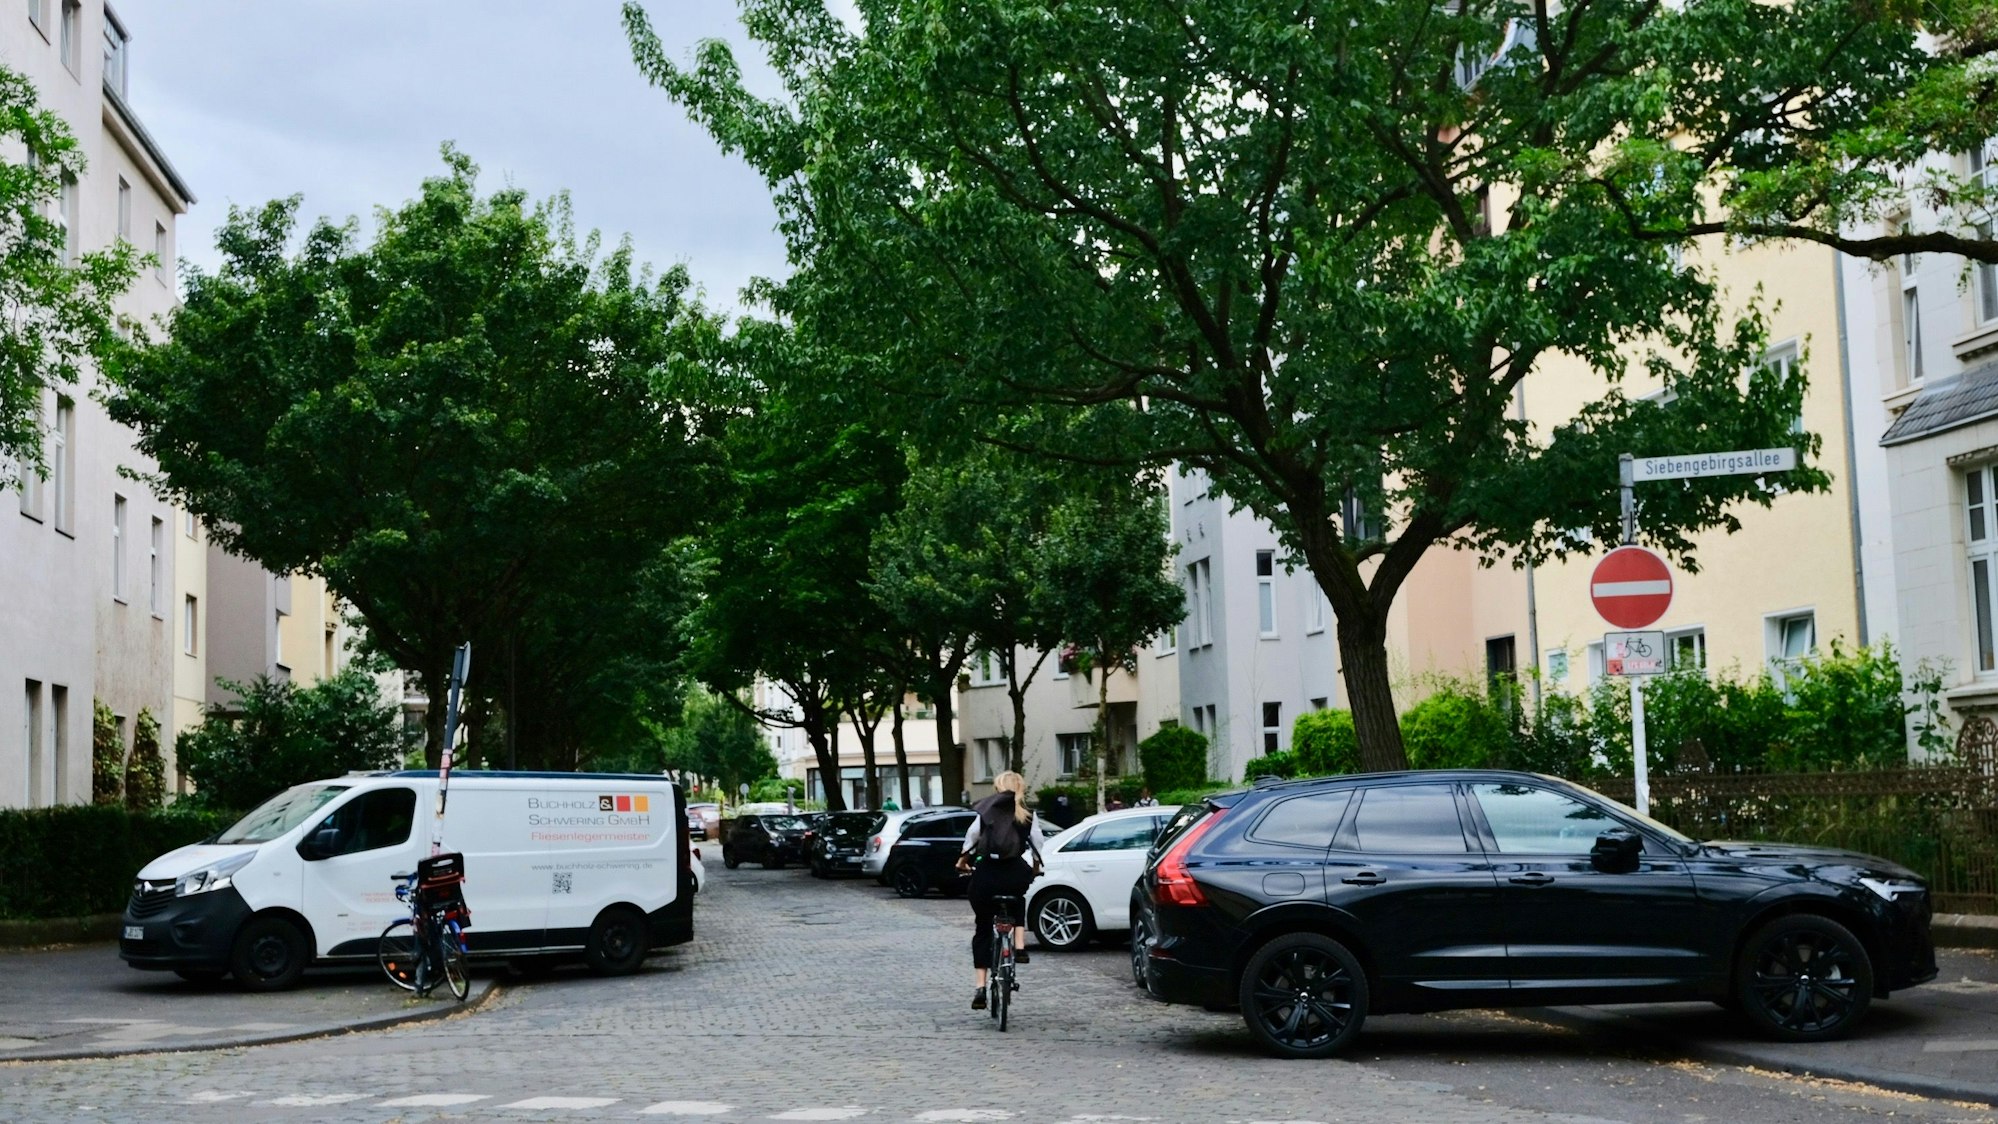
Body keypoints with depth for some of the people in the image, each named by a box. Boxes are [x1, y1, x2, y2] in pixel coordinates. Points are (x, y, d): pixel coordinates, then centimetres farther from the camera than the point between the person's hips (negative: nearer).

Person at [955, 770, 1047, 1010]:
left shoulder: (988, 811, 9)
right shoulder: (1028, 815, 11)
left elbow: (972, 834, -3)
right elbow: (1038, 843, 6)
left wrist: (964, 859, 11)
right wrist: (1036, 866, 23)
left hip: (986, 872, 0)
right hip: (1015, 873, 0)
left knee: (982, 929, 11)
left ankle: (980, 987, 5)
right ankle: (1019, 947, 13)